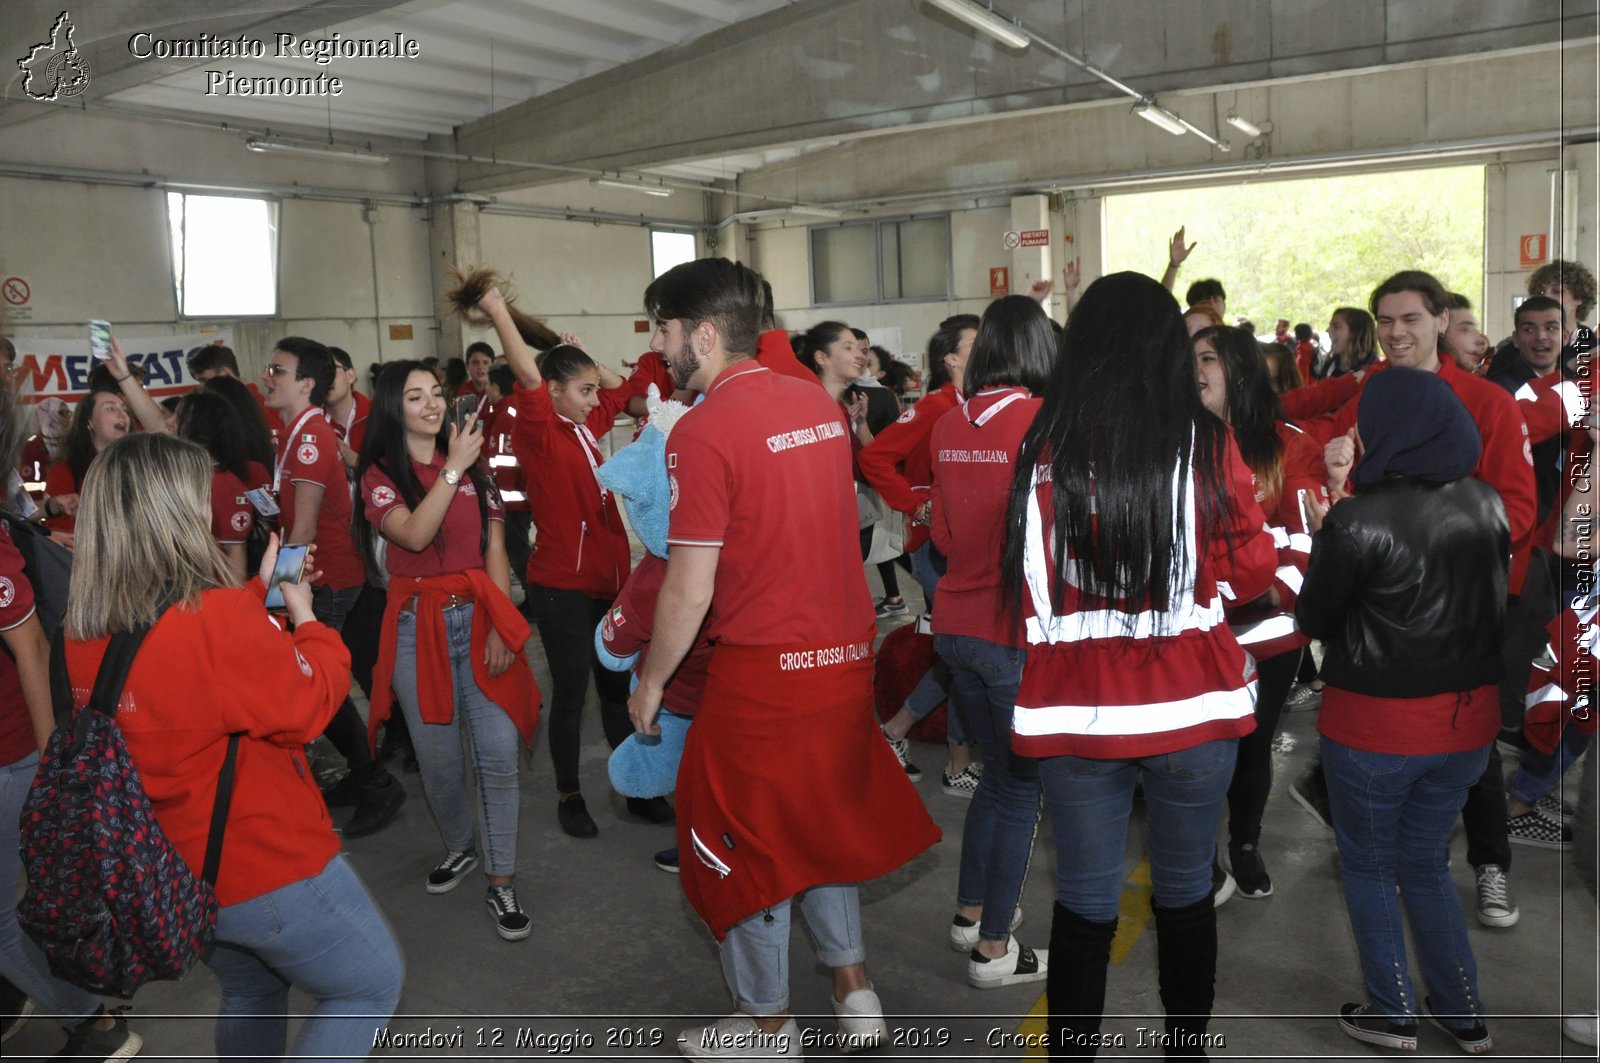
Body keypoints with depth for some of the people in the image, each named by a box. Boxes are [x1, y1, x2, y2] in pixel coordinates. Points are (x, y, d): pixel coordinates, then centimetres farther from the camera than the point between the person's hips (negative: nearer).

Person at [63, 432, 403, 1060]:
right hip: (268, 869, -8)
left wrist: (263, 591, 12)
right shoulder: (214, 619, -30)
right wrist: (303, 613, -3)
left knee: (250, 995, 31)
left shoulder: (82, 633, -6)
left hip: (174, 877, 8)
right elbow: (311, 706, -17)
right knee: (373, 984, 14)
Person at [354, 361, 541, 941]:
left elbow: (495, 553, 6)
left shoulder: (475, 468, 9)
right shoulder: (380, 475, 1)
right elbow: (414, 535, -19)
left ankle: (502, 881, 8)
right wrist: (452, 468, -21)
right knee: (439, 760, 6)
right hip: (418, 626, -1)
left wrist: (501, 627, -3)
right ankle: (459, 847, 34)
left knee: (498, 754, -5)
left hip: (478, 618, 1)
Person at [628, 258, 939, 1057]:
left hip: (763, 669, -7)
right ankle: (854, 991, 31)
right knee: (821, 817, 24)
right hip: (845, 654, 7)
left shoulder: (704, 431, -17)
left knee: (746, 837, 12)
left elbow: (690, 587, -17)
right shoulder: (819, 404, 5)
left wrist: (650, 681, -3)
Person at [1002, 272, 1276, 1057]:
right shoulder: (1203, 441, -7)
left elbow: (1021, 583, 1)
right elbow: (1252, 569, 1)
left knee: (1083, 903, 12)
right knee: (1186, 893, 18)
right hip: (1189, 699, 0)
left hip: (1073, 705, 0)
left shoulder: (1043, 447, -5)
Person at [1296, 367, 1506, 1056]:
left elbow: (1312, 620, -10)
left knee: (1367, 866, 17)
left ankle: (1392, 1013, 26)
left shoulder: (1359, 520, -21)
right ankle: (1463, 1017, 31)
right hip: (1467, 720, 6)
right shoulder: (1488, 504, -2)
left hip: (1376, 727, -5)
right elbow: (1488, 599, 11)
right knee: (1426, 864, 23)